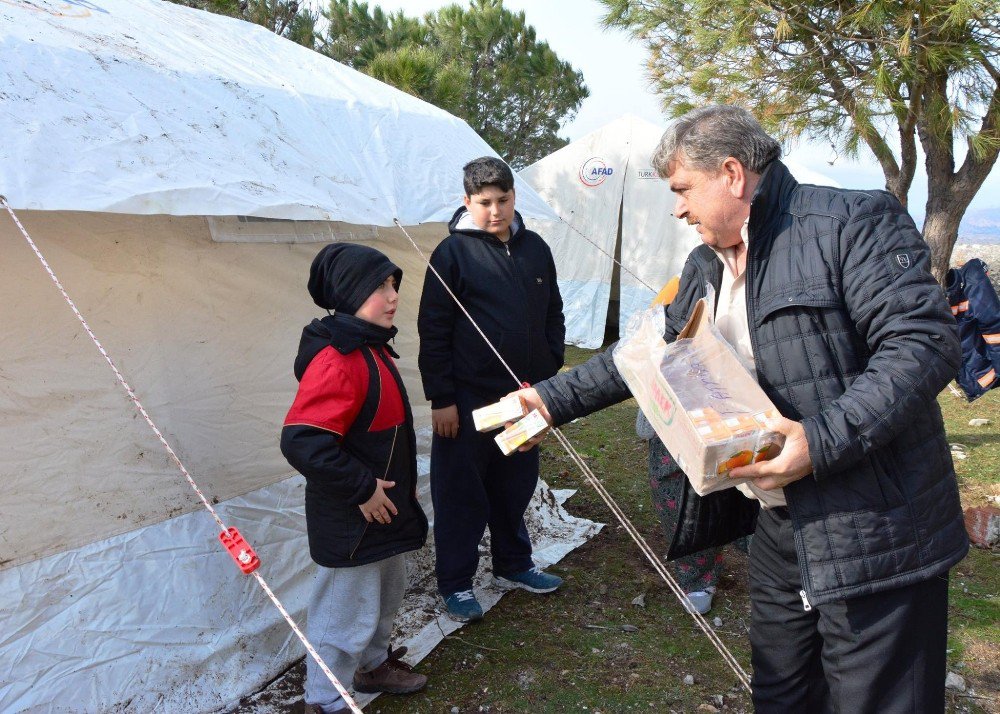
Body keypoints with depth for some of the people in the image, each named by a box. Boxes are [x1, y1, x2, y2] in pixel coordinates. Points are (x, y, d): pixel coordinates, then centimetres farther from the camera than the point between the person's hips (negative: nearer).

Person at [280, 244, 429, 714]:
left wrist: (401, 482, 18)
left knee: (387, 595, 26)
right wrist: (362, 490, -24)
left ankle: (373, 664, 49)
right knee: (349, 611, 5)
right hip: (351, 521, -10)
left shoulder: (372, 348, 5)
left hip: (384, 506, 10)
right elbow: (302, 442, -33)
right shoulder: (335, 362, -27)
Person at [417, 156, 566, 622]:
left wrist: (551, 374, 11)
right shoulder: (454, 252, -9)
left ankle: (513, 566, 36)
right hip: (469, 399, -5)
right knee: (462, 492, 6)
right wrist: (440, 398, -12)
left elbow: (553, 316, 16)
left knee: (516, 484, 18)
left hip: (525, 395, 6)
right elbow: (433, 331, -9)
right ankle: (455, 583, 21)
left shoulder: (534, 248, 7)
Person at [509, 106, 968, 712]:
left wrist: (823, 440, -28)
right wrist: (554, 399, 18)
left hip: (872, 530, -7)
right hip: (779, 525, 8)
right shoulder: (706, 266, 12)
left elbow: (926, 342, -20)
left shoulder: (854, 223, -13)